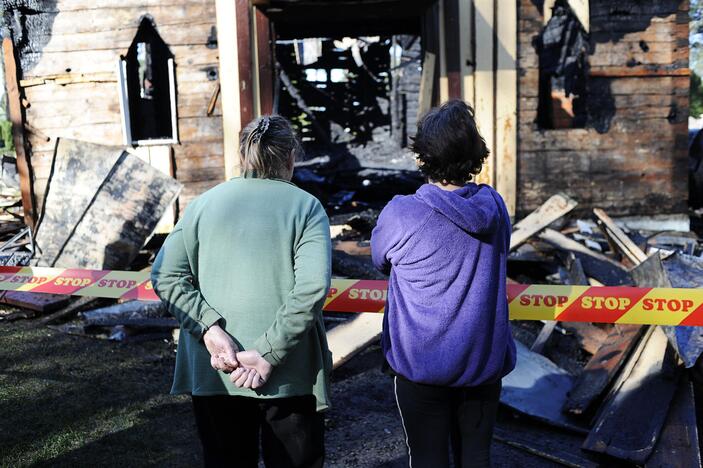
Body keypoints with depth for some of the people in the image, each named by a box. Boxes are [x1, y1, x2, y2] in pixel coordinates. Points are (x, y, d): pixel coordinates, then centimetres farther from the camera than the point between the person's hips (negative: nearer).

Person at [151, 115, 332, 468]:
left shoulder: (204, 203, 6)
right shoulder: (306, 207, -4)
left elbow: (166, 276, -3)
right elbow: (312, 288, -18)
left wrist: (209, 329, -10)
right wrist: (268, 354, -16)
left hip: (212, 371, 3)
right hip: (288, 373, -2)